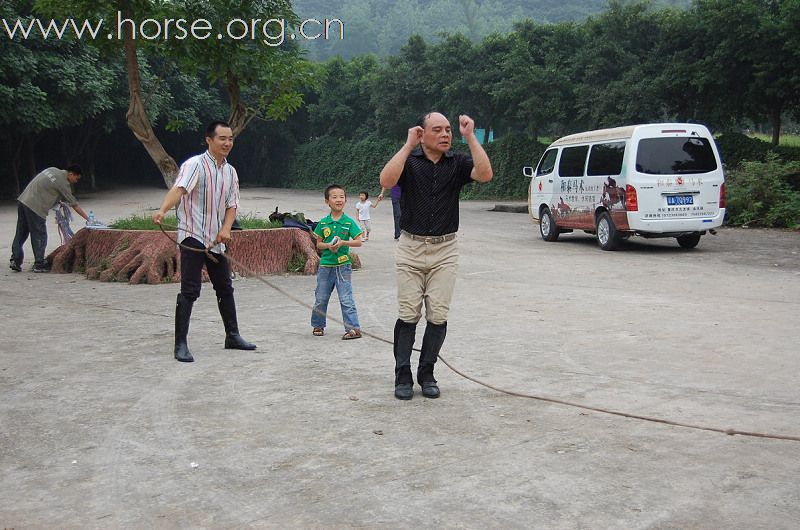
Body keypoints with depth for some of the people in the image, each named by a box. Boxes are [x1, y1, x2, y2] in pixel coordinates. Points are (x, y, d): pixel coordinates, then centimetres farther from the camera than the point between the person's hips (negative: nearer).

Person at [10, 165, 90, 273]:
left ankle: (15, 260, 14)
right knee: (40, 236, 0)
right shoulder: (63, 183, -8)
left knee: (21, 234, 12)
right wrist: (87, 218, 0)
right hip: (35, 207, -9)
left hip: (23, 200, 9)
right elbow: (74, 204, -6)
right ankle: (39, 264, 4)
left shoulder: (53, 170, 15)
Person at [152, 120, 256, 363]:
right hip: (193, 237, -7)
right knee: (189, 292, -9)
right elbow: (179, 189, -29)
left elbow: (232, 204, 11)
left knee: (225, 288, 15)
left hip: (216, 240, 7)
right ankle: (181, 345, -4)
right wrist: (162, 210, -47)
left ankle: (232, 336, 29)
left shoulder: (231, 172, 11)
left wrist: (226, 229, -8)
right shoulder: (195, 165, -12)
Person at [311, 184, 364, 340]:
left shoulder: (349, 222, -4)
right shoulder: (323, 223, 3)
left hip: (343, 265, -3)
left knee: (346, 299, -7)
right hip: (326, 264, 3)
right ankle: (318, 325, 30)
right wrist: (328, 245, -13)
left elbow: (358, 242, -5)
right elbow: (318, 244, 6)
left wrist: (343, 242, -18)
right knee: (320, 299, 12)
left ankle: (354, 328, -4)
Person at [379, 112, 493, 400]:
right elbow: (386, 181, -21)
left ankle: (427, 373, 14)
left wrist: (470, 137, -16)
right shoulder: (409, 160, -1)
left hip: (445, 251, 2)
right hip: (410, 249, -1)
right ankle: (403, 376, 8)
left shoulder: (457, 162, 3)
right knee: (408, 314, -1)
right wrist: (408, 145, -18)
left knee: (438, 316, 2)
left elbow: (485, 174, -16)